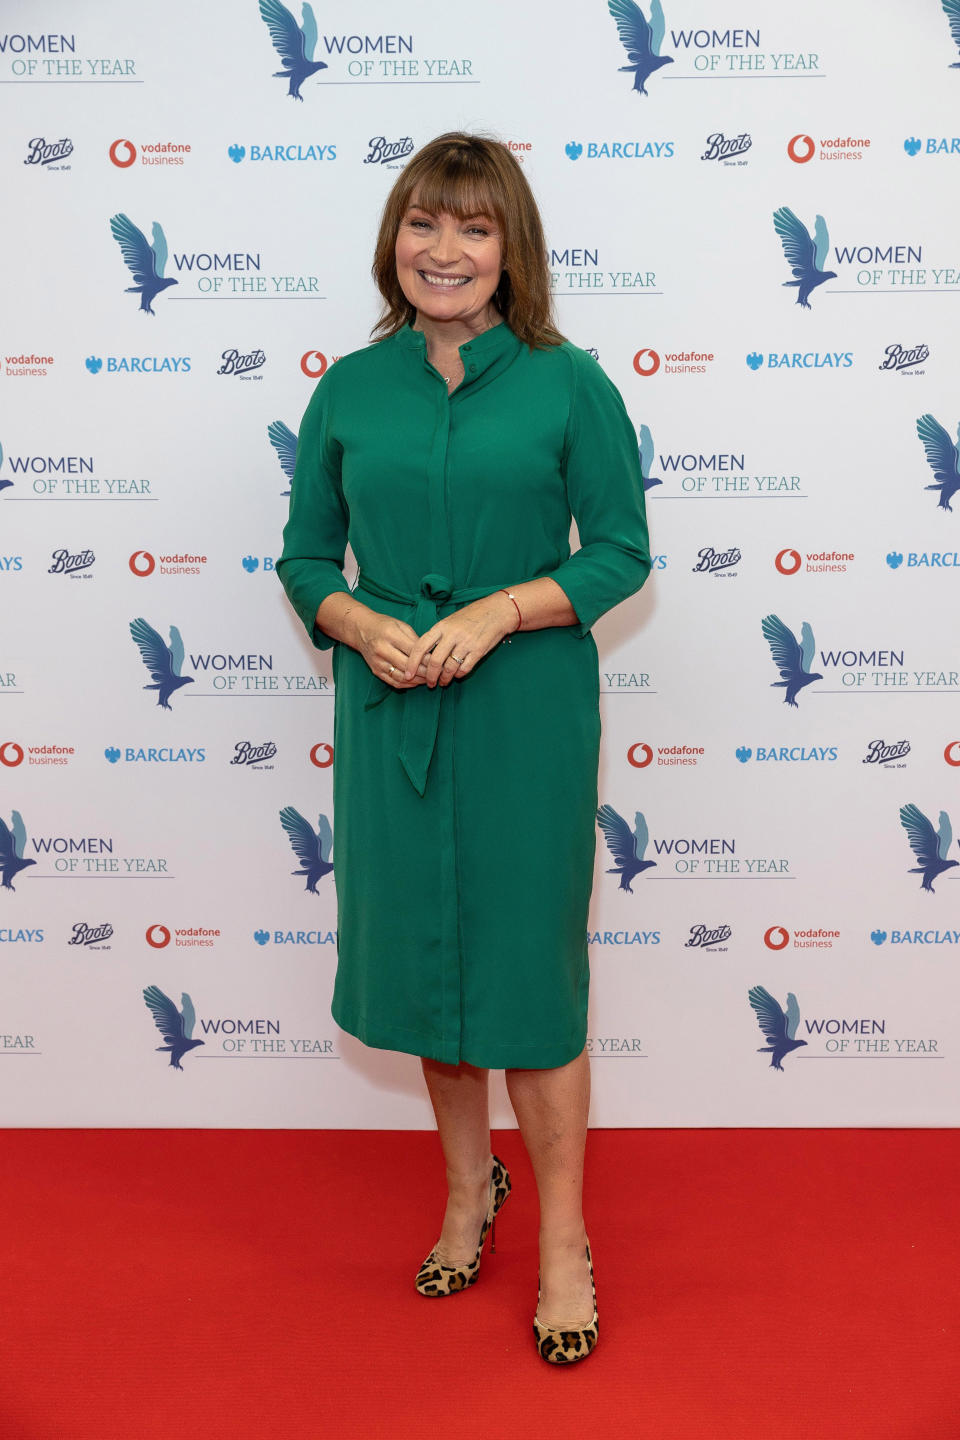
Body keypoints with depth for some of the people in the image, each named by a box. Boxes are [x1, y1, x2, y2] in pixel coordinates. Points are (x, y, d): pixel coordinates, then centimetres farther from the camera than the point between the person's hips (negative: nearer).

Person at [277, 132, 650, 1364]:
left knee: (526, 959, 3)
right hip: (389, 711, 3)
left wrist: (496, 614, -17)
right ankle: (468, 1182, 37)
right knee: (418, 949, 13)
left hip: (526, 710, -3)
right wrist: (366, 626, -12)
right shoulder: (350, 390, 5)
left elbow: (621, 552, -3)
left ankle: (563, 1240, 21)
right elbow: (306, 557, 8)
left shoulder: (567, 383, -3)